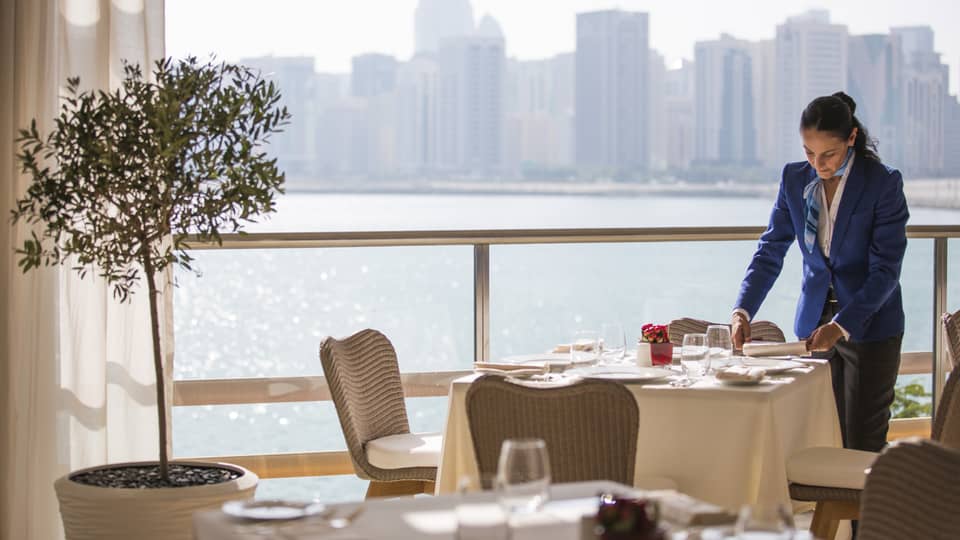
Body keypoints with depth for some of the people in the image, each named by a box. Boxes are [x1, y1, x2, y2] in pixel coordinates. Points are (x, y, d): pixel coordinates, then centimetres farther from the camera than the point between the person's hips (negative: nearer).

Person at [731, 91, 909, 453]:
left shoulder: (883, 183, -13)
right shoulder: (795, 179, 0)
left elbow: (886, 270, -15)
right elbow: (770, 252, 1)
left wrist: (841, 326, -26)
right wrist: (742, 311, -14)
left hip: (869, 324, -4)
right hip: (814, 321, 4)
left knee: (863, 449, -2)